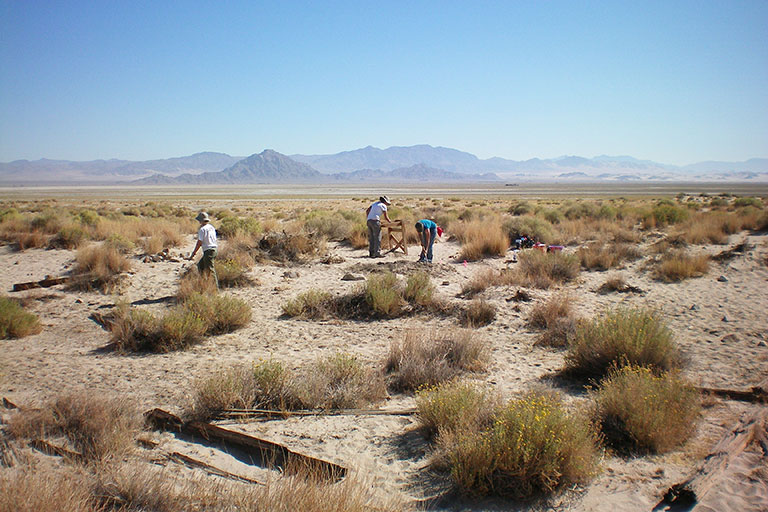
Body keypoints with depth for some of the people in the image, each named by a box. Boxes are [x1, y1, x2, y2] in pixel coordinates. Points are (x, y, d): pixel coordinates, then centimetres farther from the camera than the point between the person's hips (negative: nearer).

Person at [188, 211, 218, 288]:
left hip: (208, 251, -9)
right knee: (200, 265, 19)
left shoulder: (202, 229, -11)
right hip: (214, 249, 9)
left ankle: (215, 286, -6)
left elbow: (199, 242, -13)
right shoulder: (212, 228, 14)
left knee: (209, 269, -5)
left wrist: (193, 254, -7)